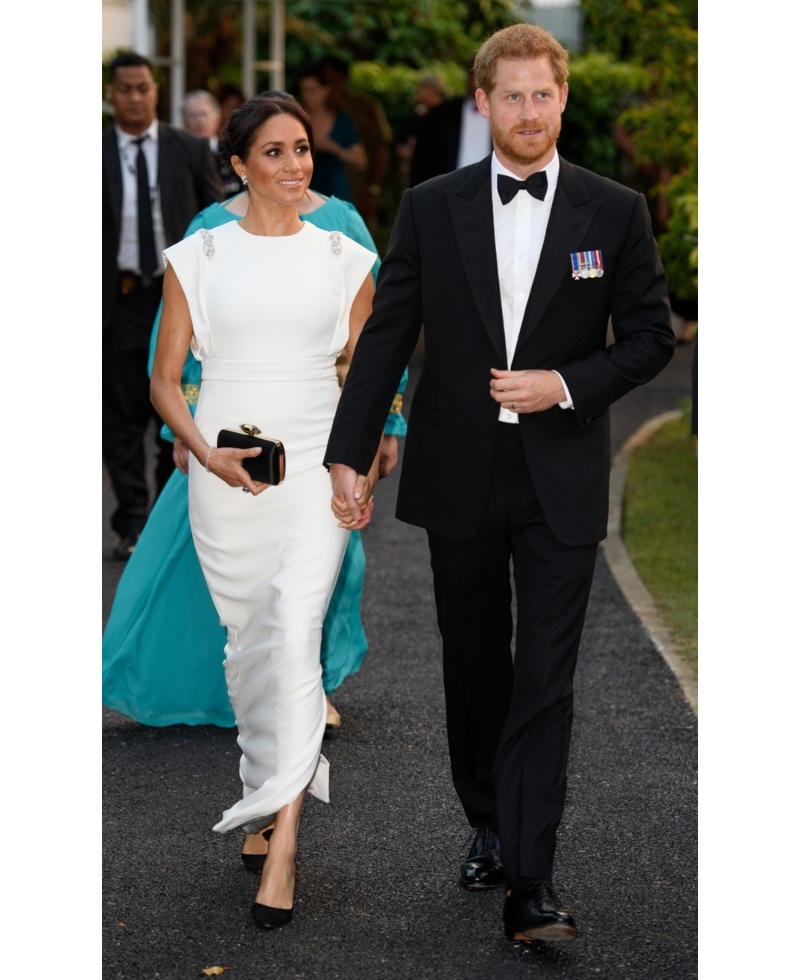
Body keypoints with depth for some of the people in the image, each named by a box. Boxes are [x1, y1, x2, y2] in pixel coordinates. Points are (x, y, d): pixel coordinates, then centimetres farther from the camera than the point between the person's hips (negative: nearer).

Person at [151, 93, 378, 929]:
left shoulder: (346, 260, 7)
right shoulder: (197, 258, 4)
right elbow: (165, 379, 5)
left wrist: (366, 470, 1)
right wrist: (208, 454, -11)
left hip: (317, 466, -1)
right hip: (226, 472, 1)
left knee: (293, 625, -17)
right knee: (246, 639, 10)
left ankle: (282, 841, -19)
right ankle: (268, 791, 31)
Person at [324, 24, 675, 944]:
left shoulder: (614, 211, 0)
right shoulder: (430, 208, 2)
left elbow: (651, 337, 3)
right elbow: (385, 337, 3)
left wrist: (567, 385, -13)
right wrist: (350, 454, -1)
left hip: (560, 484, -2)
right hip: (458, 477, 2)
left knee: (545, 678, -6)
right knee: (474, 664, 14)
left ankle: (529, 883, -6)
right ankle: (489, 824, 34)